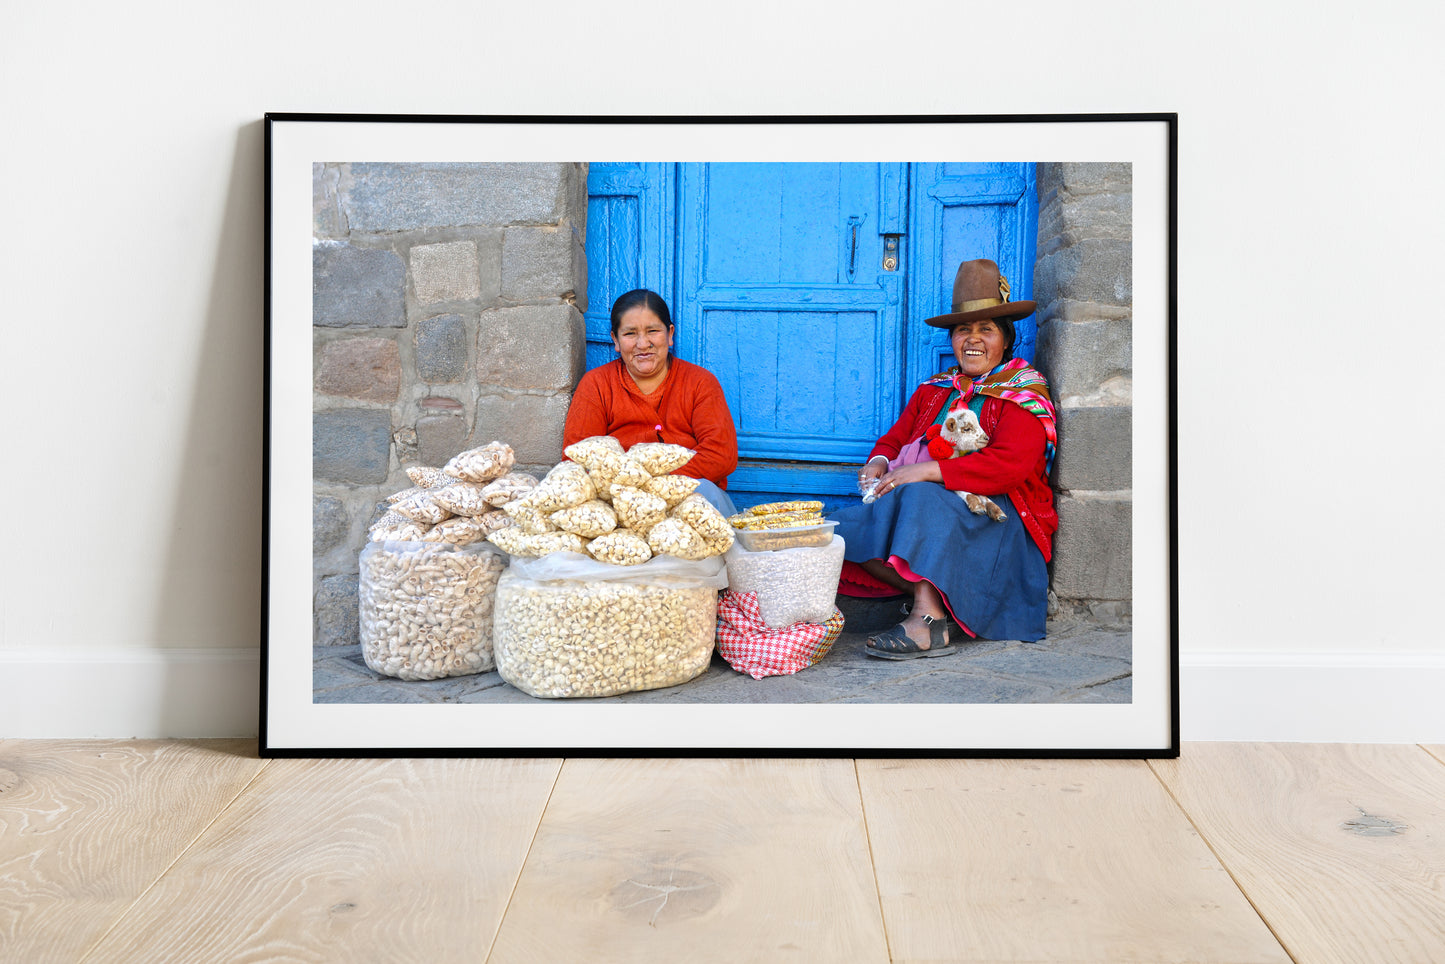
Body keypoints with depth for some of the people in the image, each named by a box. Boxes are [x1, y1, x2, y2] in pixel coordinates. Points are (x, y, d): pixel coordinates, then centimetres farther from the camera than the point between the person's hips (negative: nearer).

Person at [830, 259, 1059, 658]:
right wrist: (879, 462, -3)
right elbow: (894, 438, 24)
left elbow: (1009, 464, -17)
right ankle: (940, 603, -25)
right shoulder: (935, 390, 21)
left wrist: (926, 470, -22)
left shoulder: (1023, 391, 0)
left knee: (921, 497, -37)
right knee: (846, 529, -21)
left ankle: (930, 621, -40)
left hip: (997, 515, -6)